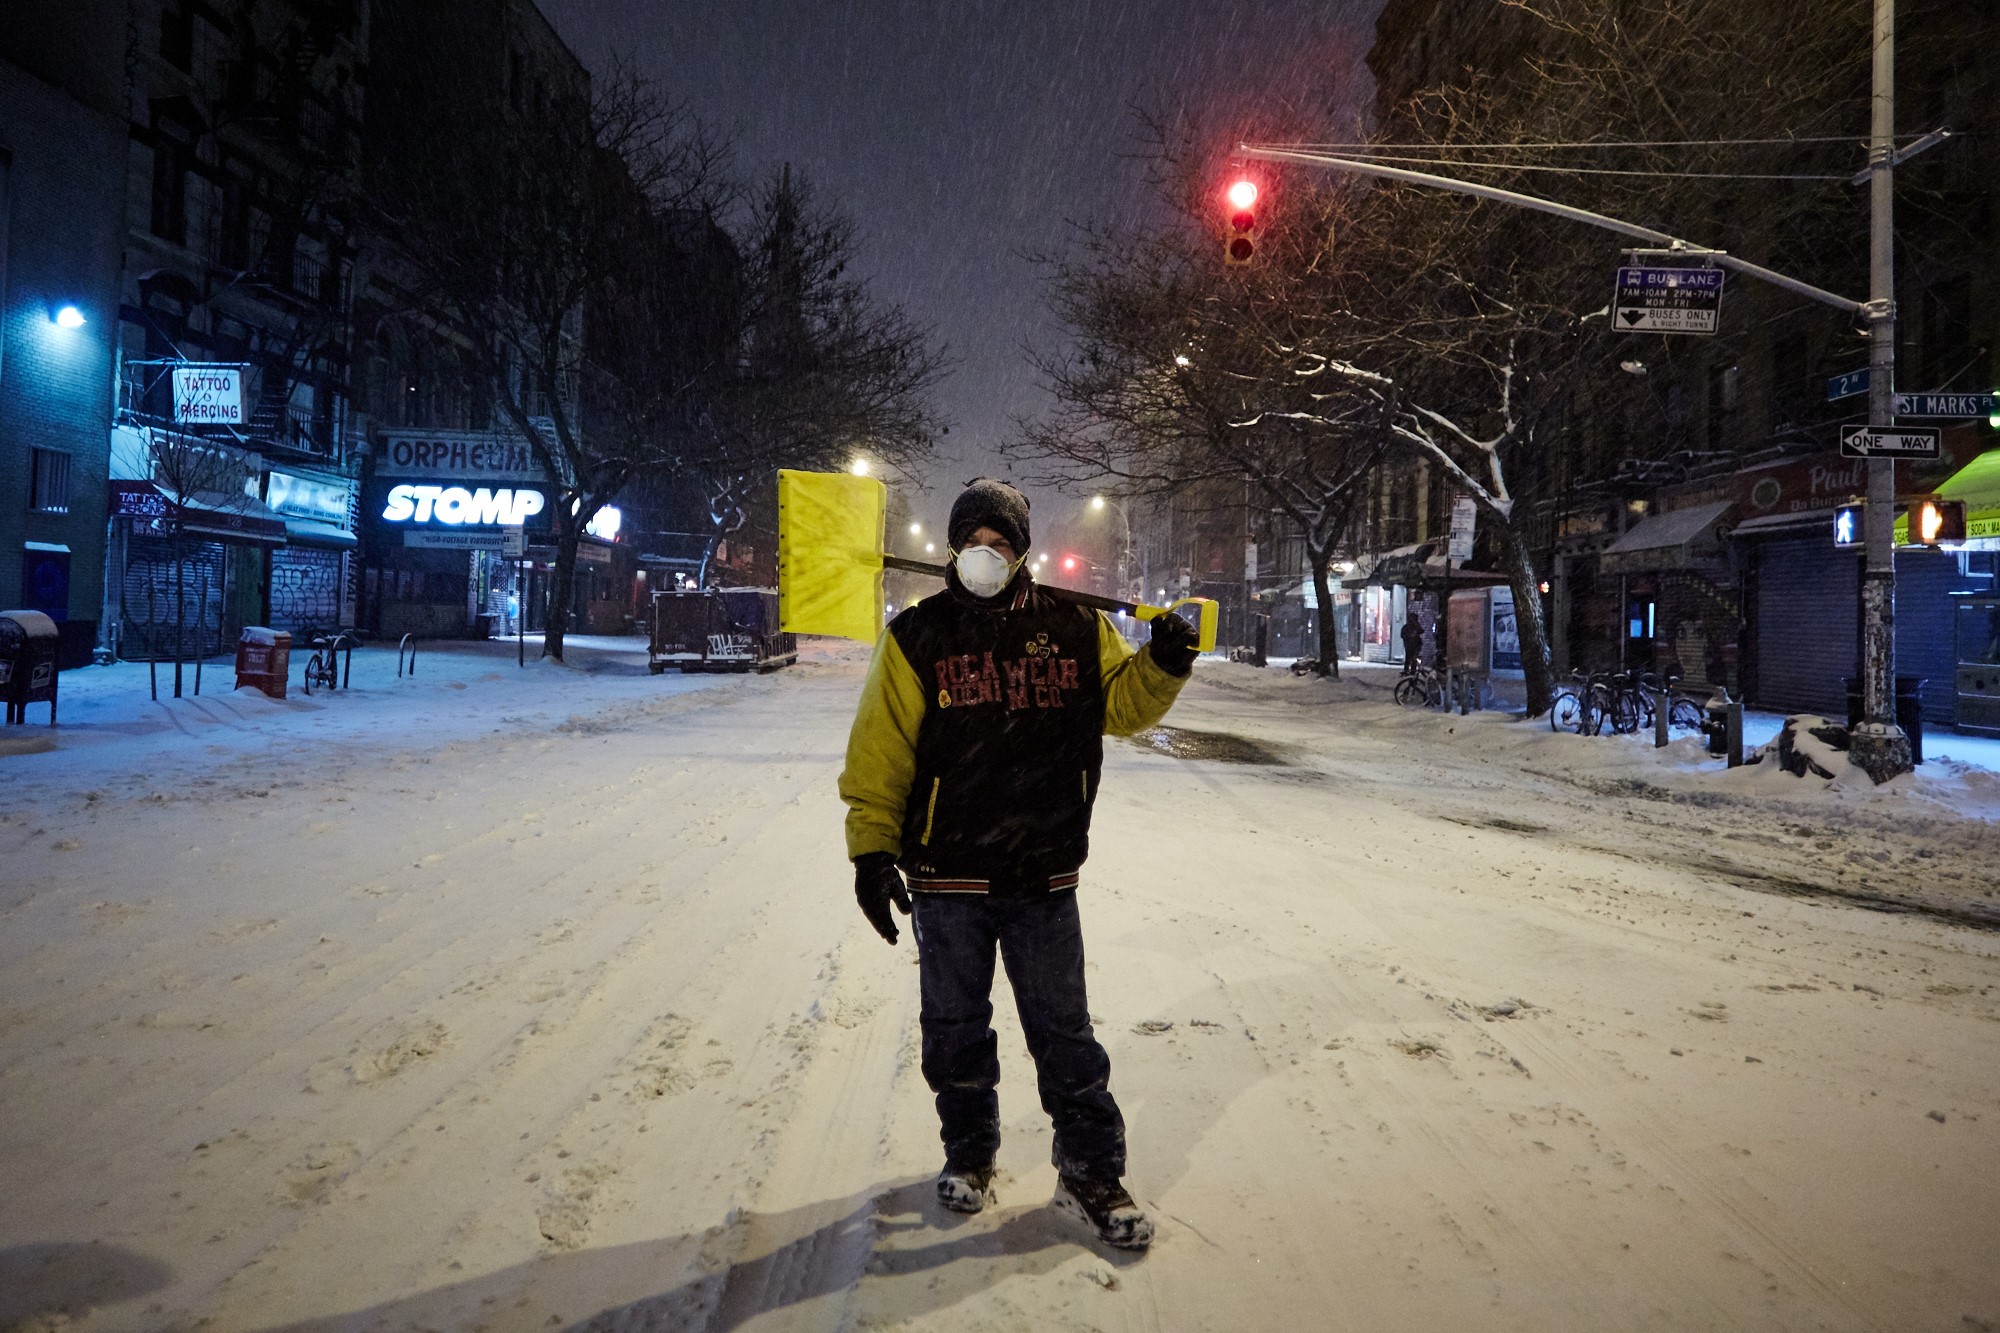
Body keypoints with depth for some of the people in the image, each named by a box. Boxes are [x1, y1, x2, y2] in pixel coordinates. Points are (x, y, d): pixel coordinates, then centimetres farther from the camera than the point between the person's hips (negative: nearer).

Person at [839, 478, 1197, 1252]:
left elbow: (1120, 704, 10)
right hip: (948, 877, 0)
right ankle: (968, 1153, 34)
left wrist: (1161, 667, -10)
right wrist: (871, 849, -10)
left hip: (1045, 877, 1)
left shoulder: (1075, 628, 2)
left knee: (1064, 1030, 8)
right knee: (955, 1026, 14)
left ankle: (1091, 1175, 20)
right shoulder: (918, 637, -3)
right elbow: (879, 752, -5)